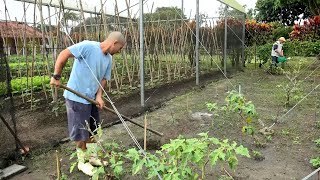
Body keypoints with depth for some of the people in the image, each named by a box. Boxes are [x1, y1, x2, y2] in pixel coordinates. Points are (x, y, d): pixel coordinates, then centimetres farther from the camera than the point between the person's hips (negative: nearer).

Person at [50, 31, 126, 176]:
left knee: (92, 130, 17)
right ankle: (82, 161, 23)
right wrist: (56, 76, -18)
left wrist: (99, 96, -7)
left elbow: (103, 78, 8)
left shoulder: (109, 59, 4)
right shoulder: (88, 46, -20)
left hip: (91, 98, 8)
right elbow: (64, 54, -19)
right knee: (81, 131, 5)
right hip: (77, 97, -7)